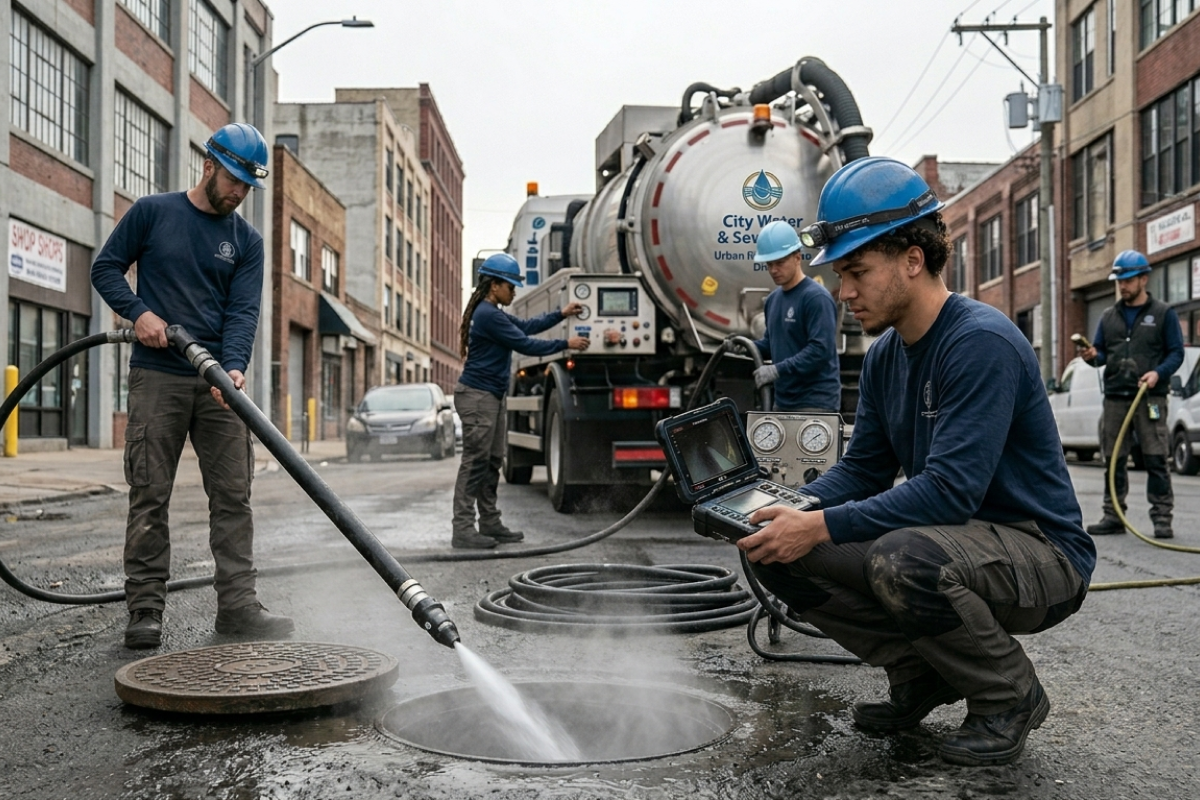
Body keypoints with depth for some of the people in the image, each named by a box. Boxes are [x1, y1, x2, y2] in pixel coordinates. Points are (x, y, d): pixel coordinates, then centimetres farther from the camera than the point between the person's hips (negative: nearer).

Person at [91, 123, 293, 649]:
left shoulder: (247, 241, 9)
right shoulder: (151, 212, 4)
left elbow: (243, 310, -1)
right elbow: (105, 269, 8)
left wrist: (235, 366, -19)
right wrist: (139, 311, -11)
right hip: (156, 376, -2)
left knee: (233, 496, 3)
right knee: (149, 497, -1)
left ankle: (237, 603, 10)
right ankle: (145, 610, 6)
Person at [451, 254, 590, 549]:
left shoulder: (492, 313, 17)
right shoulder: (488, 315, -16)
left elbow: (526, 326, 22)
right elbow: (525, 345, -16)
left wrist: (562, 314, 15)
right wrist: (566, 344, -9)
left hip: (491, 396, 11)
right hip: (478, 395, -11)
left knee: (491, 462, 11)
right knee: (475, 461, -10)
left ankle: (490, 523, 17)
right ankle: (462, 529, -8)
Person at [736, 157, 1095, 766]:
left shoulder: (982, 342, -23)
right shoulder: (885, 354, 4)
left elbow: (949, 490, -30)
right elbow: (862, 470, 8)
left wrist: (822, 526, -31)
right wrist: (786, 510, -11)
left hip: (1042, 556, -8)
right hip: (950, 539, 8)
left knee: (902, 558, -38)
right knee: (779, 553, -7)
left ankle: (1010, 697, -8)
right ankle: (920, 676, 10)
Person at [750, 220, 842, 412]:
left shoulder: (816, 297, -13)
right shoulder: (772, 299, 13)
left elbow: (821, 350, -21)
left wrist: (778, 370, -25)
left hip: (815, 402, -8)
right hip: (783, 401, 8)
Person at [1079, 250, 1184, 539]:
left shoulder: (1163, 314, 6)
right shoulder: (1109, 316, 16)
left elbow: (1176, 352, 2)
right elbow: (1102, 352, 17)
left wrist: (1158, 373, -16)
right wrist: (1092, 356, -7)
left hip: (1150, 398, -4)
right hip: (1114, 397, 4)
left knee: (1156, 459, -7)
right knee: (1114, 460, 5)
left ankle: (1162, 518, -2)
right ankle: (1113, 516, 12)